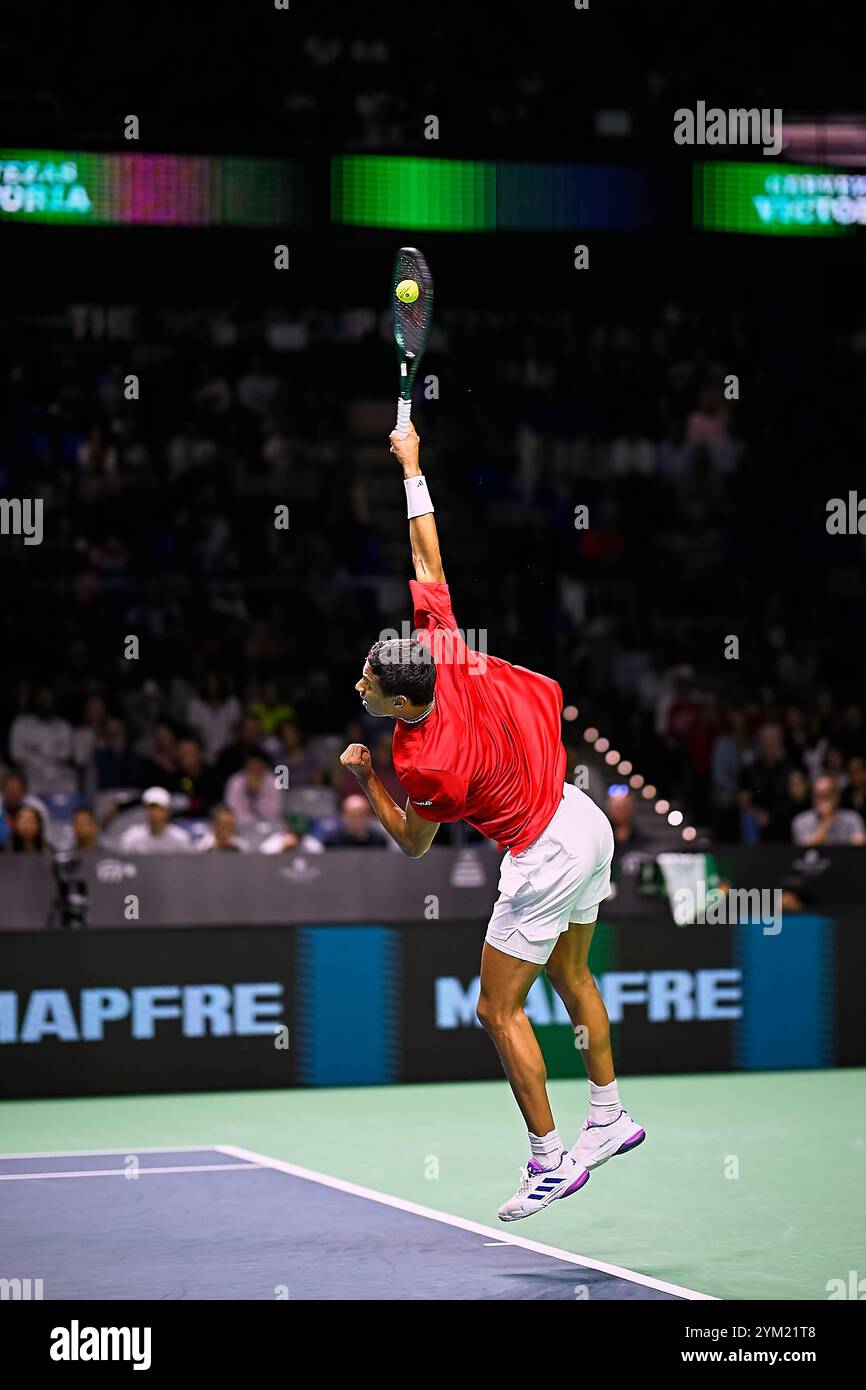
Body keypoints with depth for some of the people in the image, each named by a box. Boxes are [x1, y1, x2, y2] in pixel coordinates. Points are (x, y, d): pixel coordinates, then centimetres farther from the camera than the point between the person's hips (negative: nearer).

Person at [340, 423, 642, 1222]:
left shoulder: (429, 765, -28)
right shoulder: (443, 652, -14)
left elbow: (412, 844, -9)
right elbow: (429, 564, -4)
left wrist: (367, 781, -7)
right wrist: (412, 468, -1)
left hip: (544, 862, -9)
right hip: (585, 820, 9)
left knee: (499, 1009, 2)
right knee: (572, 978, 24)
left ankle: (552, 1159, 6)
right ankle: (610, 1117, 34)